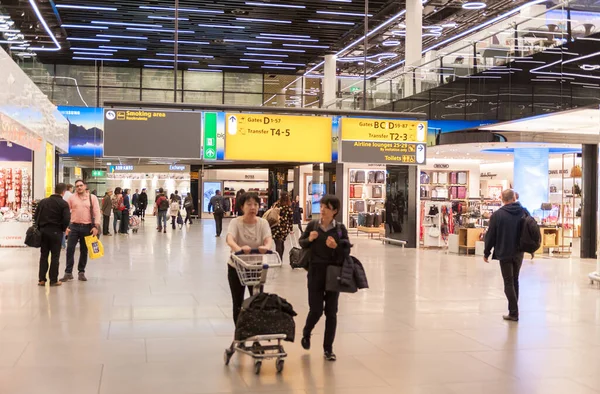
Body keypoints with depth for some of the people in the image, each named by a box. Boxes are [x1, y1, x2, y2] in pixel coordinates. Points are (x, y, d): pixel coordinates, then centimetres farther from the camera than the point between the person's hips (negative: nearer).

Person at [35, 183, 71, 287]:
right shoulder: (64, 204, -10)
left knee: (43, 255, 11)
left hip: (43, 230, 4)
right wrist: (63, 228, 1)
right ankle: (53, 280, 5)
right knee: (55, 256, 3)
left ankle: (42, 279, 11)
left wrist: (40, 227, 17)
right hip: (56, 231, -4)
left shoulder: (43, 201, 6)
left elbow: (36, 216, 8)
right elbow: (66, 219, -17)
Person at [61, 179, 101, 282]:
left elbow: (97, 213, -2)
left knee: (84, 250, 8)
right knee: (70, 249, -4)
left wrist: (96, 226, -11)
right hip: (74, 226, 0)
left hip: (87, 227, 0)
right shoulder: (72, 198, 5)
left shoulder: (92, 198, 2)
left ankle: (81, 272, 18)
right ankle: (68, 273, 3)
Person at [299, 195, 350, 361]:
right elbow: (301, 242, 10)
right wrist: (309, 239, -11)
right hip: (316, 272, 0)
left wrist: (336, 246, -22)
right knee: (316, 310, 2)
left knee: (331, 311, 6)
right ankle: (306, 333, 34)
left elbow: (347, 251, -3)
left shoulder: (340, 228, -4)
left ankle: (328, 348, 18)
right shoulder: (312, 225, -3)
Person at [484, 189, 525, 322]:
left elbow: (491, 235, -8)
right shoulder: (523, 212, 2)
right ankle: (514, 310, 21)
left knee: (508, 282, 0)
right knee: (515, 280, 17)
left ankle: (513, 312, -5)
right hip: (519, 253, 4)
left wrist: (486, 253, 2)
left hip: (504, 253, -4)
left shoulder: (497, 215, -10)